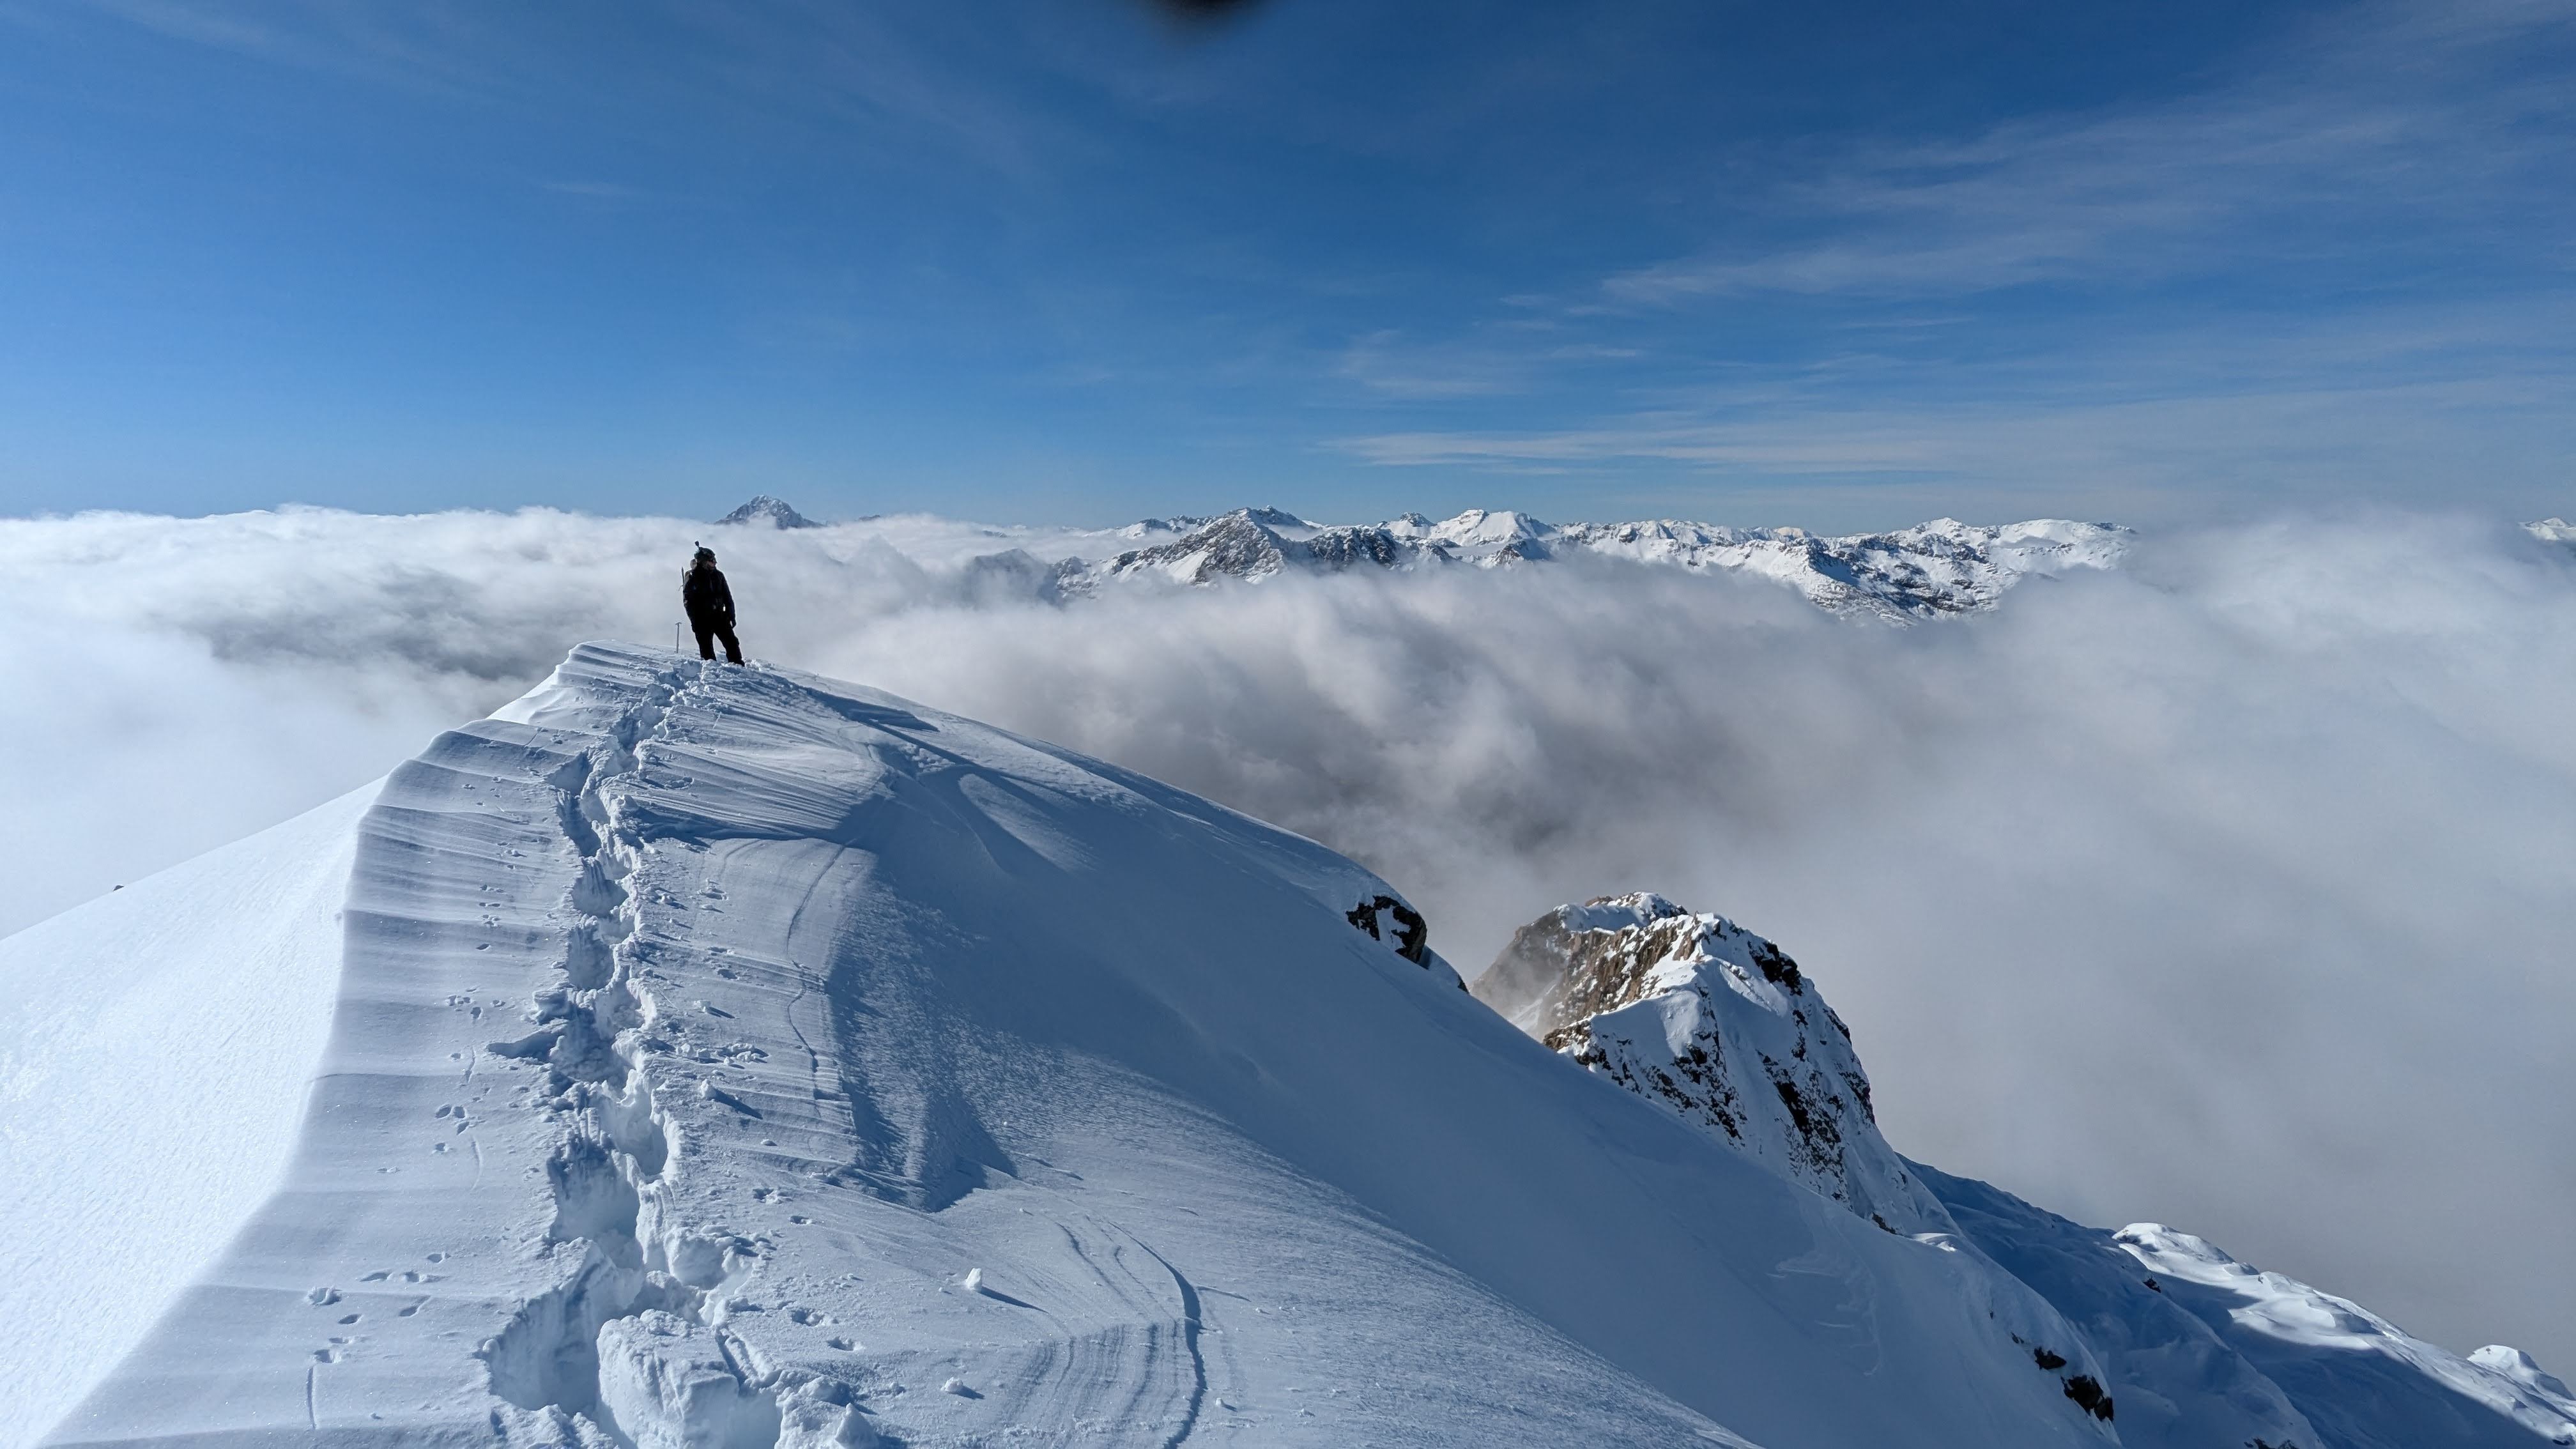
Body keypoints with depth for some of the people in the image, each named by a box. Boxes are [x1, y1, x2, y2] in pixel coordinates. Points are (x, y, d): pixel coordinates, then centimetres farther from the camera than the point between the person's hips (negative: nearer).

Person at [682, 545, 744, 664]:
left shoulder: (718, 575, 8)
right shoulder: (692, 578, -4)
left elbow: (727, 597, 13)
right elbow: (688, 601, -5)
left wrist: (731, 615, 6)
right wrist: (695, 621, -13)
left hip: (719, 616, 4)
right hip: (702, 619, -3)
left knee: (732, 643, -4)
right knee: (706, 649, -1)